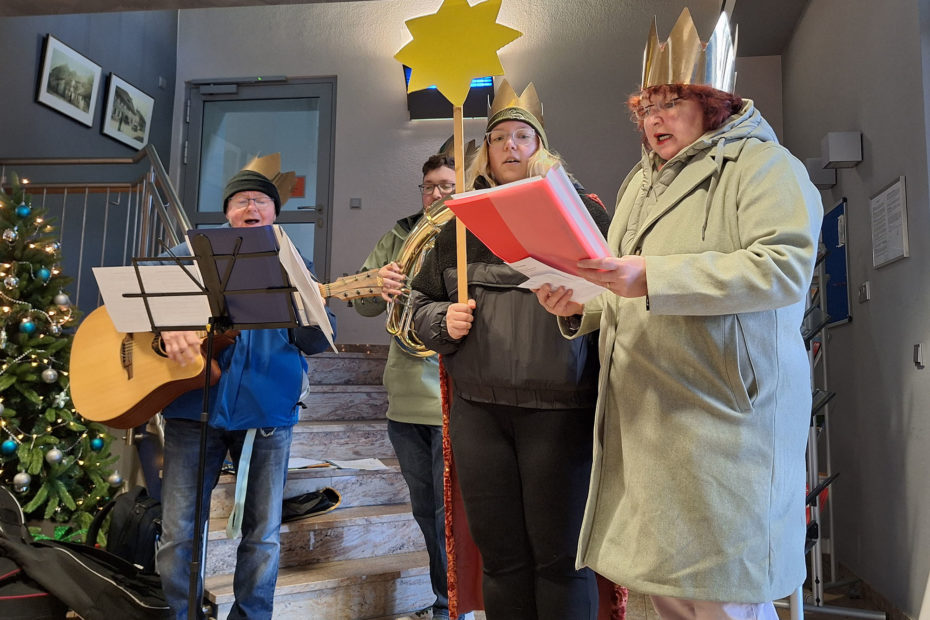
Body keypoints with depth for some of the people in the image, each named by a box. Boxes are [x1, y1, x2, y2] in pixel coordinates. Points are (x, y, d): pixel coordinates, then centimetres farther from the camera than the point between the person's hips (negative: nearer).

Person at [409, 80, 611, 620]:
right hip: (477, 408, 4)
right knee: (499, 554, 14)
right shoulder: (461, 226, 14)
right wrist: (443, 320, 1)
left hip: (558, 408, -3)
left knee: (559, 555, 5)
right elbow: (422, 301, 20)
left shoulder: (580, 212, 4)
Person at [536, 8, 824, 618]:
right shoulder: (640, 181, 22)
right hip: (644, 417, 7)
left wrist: (653, 276, -25)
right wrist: (580, 305, 4)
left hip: (723, 417, -6)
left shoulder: (763, 165, -1)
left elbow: (785, 267, -18)